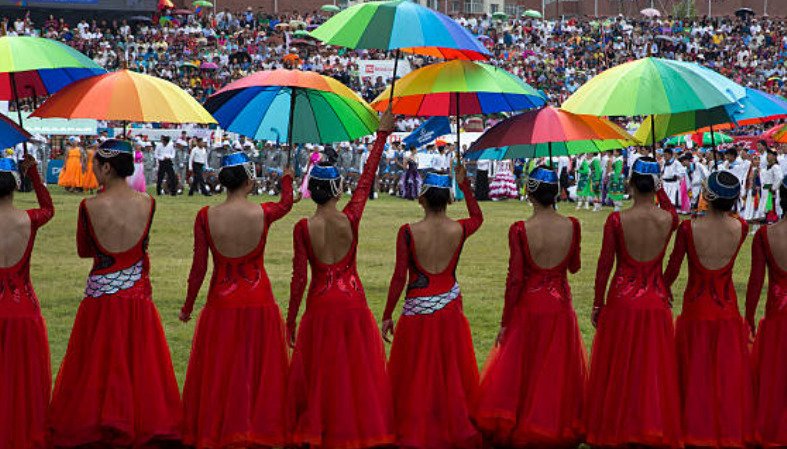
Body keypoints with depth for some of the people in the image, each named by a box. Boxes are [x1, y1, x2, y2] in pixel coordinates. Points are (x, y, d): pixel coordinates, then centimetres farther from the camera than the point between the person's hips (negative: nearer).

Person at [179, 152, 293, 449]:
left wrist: (188, 306, 10)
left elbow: (198, 268, -4)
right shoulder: (263, 214, -10)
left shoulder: (205, 217, -10)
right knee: (259, 369, 12)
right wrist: (287, 178, 37)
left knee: (217, 372, 12)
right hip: (258, 302, -1)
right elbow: (286, 204, 15)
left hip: (221, 304, 1)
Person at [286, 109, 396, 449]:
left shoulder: (303, 228, -10)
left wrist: (291, 321, 0)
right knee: (358, 371, 10)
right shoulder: (350, 218, -8)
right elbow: (367, 179, 3)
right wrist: (382, 136, 12)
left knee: (317, 373, 8)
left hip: (321, 304, -1)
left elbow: (299, 277, -8)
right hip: (353, 300, 1)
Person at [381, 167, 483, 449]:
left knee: (416, 376, 8)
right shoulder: (459, 230, -6)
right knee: (452, 374, 14)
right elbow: (478, 217, 19)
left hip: (418, 311, -2)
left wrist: (387, 316, -2)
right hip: (450, 309, 2)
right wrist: (464, 185, 23)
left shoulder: (408, 232, -13)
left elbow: (399, 277, -11)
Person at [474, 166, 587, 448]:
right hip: (560, 306, 2)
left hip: (528, 306, -2)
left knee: (518, 372, 11)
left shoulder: (520, 230, -15)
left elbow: (515, 279, -12)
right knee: (557, 373, 15)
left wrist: (505, 322, -4)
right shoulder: (571, 226, -7)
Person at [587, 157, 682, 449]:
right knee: (653, 369, 11)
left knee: (617, 370, 10)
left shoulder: (616, 220, -12)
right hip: (655, 302, 1)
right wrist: (659, 189, 20)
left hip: (621, 301, -1)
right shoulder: (668, 219, -7)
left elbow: (604, 265, -5)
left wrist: (598, 304, 4)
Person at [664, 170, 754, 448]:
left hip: (695, 309, -1)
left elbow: (672, 270, -3)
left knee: (695, 375, 11)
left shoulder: (688, 228, -16)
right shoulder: (741, 228, -12)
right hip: (727, 309, 1)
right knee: (728, 374, 11)